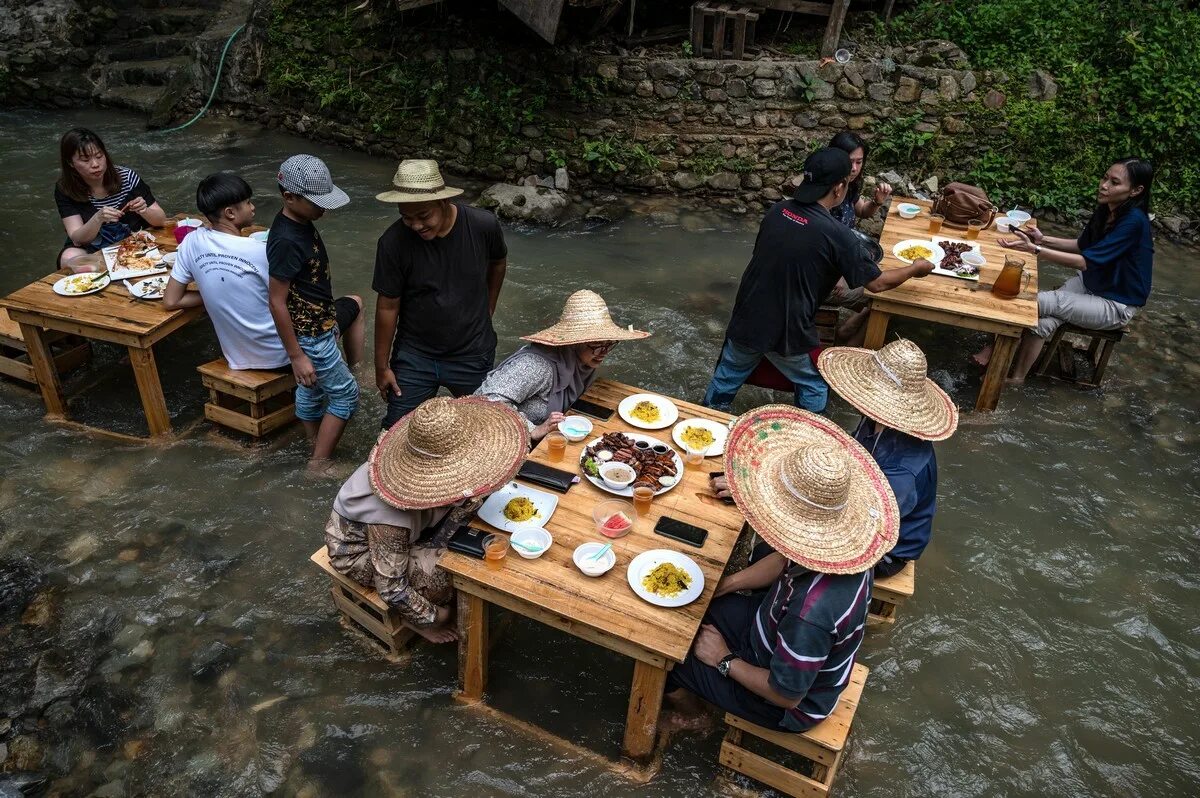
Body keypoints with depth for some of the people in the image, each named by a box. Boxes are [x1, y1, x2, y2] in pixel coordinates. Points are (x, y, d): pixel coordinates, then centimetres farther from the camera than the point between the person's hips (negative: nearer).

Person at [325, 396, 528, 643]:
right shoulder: (394, 513, -40)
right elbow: (390, 588, -28)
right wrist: (432, 616, -15)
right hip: (357, 548, -7)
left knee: (470, 499, -13)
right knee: (444, 572, -28)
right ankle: (416, 619, 5)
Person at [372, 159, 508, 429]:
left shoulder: (484, 225, -18)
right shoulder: (393, 242, -20)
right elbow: (387, 307, -9)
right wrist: (381, 366, -1)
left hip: (473, 355, 1)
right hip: (414, 356, 0)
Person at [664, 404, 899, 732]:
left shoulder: (812, 612, -45)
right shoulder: (844, 544, -21)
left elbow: (785, 695, -28)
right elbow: (785, 562, 2)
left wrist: (725, 661, -14)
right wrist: (726, 583, -3)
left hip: (786, 706, -7)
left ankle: (677, 687, 34)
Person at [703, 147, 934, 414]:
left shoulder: (776, 211, -2)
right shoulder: (836, 234, -18)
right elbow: (877, 283, -7)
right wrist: (915, 269, 12)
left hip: (747, 321, 5)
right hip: (788, 332, -5)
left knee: (727, 376, 25)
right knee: (814, 388, 21)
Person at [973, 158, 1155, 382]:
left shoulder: (1133, 221, -27)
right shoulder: (1106, 209, -2)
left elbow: (1085, 261, -31)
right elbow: (1081, 245, 12)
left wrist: (1034, 250, -39)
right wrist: (1043, 240, -4)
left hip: (1115, 305, -7)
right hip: (1090, 283, 7)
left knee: (1038, 302, -22)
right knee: (1046, 319, -19)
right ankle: (1016, 377, -17)